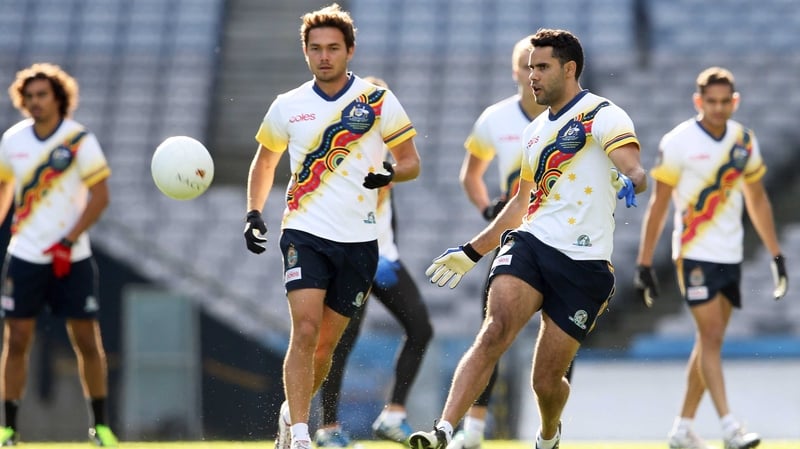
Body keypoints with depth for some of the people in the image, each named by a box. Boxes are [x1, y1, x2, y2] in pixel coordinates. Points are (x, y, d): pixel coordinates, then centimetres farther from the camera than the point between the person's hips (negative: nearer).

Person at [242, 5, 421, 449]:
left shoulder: (379, 101, 0)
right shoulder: (288, 107, 6)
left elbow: (412, 163, 6)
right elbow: (264, 162, 21)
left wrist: (390, 173, -16)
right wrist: (254, 213, 8)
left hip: (359, 240, 0)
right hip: (305, 233, 0)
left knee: (326, 344, 6)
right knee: (305, 331, -18)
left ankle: (292, 412, 31)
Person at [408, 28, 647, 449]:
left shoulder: (603, 116, -2)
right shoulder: (534, 131, 21)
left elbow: (635, 171, -17)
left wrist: (629, 182, -41)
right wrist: (471, 252, 32)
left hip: (583, 264, -5)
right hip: (530, 244, 5)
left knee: (546, 381, -1)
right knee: (495, 331, -24)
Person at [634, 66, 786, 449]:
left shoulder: (744, 141, 7)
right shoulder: (678, 142, -8)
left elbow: (757, 200, 18)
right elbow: (658, 205, -6)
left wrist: (776, 255, 17)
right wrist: (644, 264, -8)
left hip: (731, 256, 5)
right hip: (695, 254, -5)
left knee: (709, 342, 7)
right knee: (711, 336, -13)